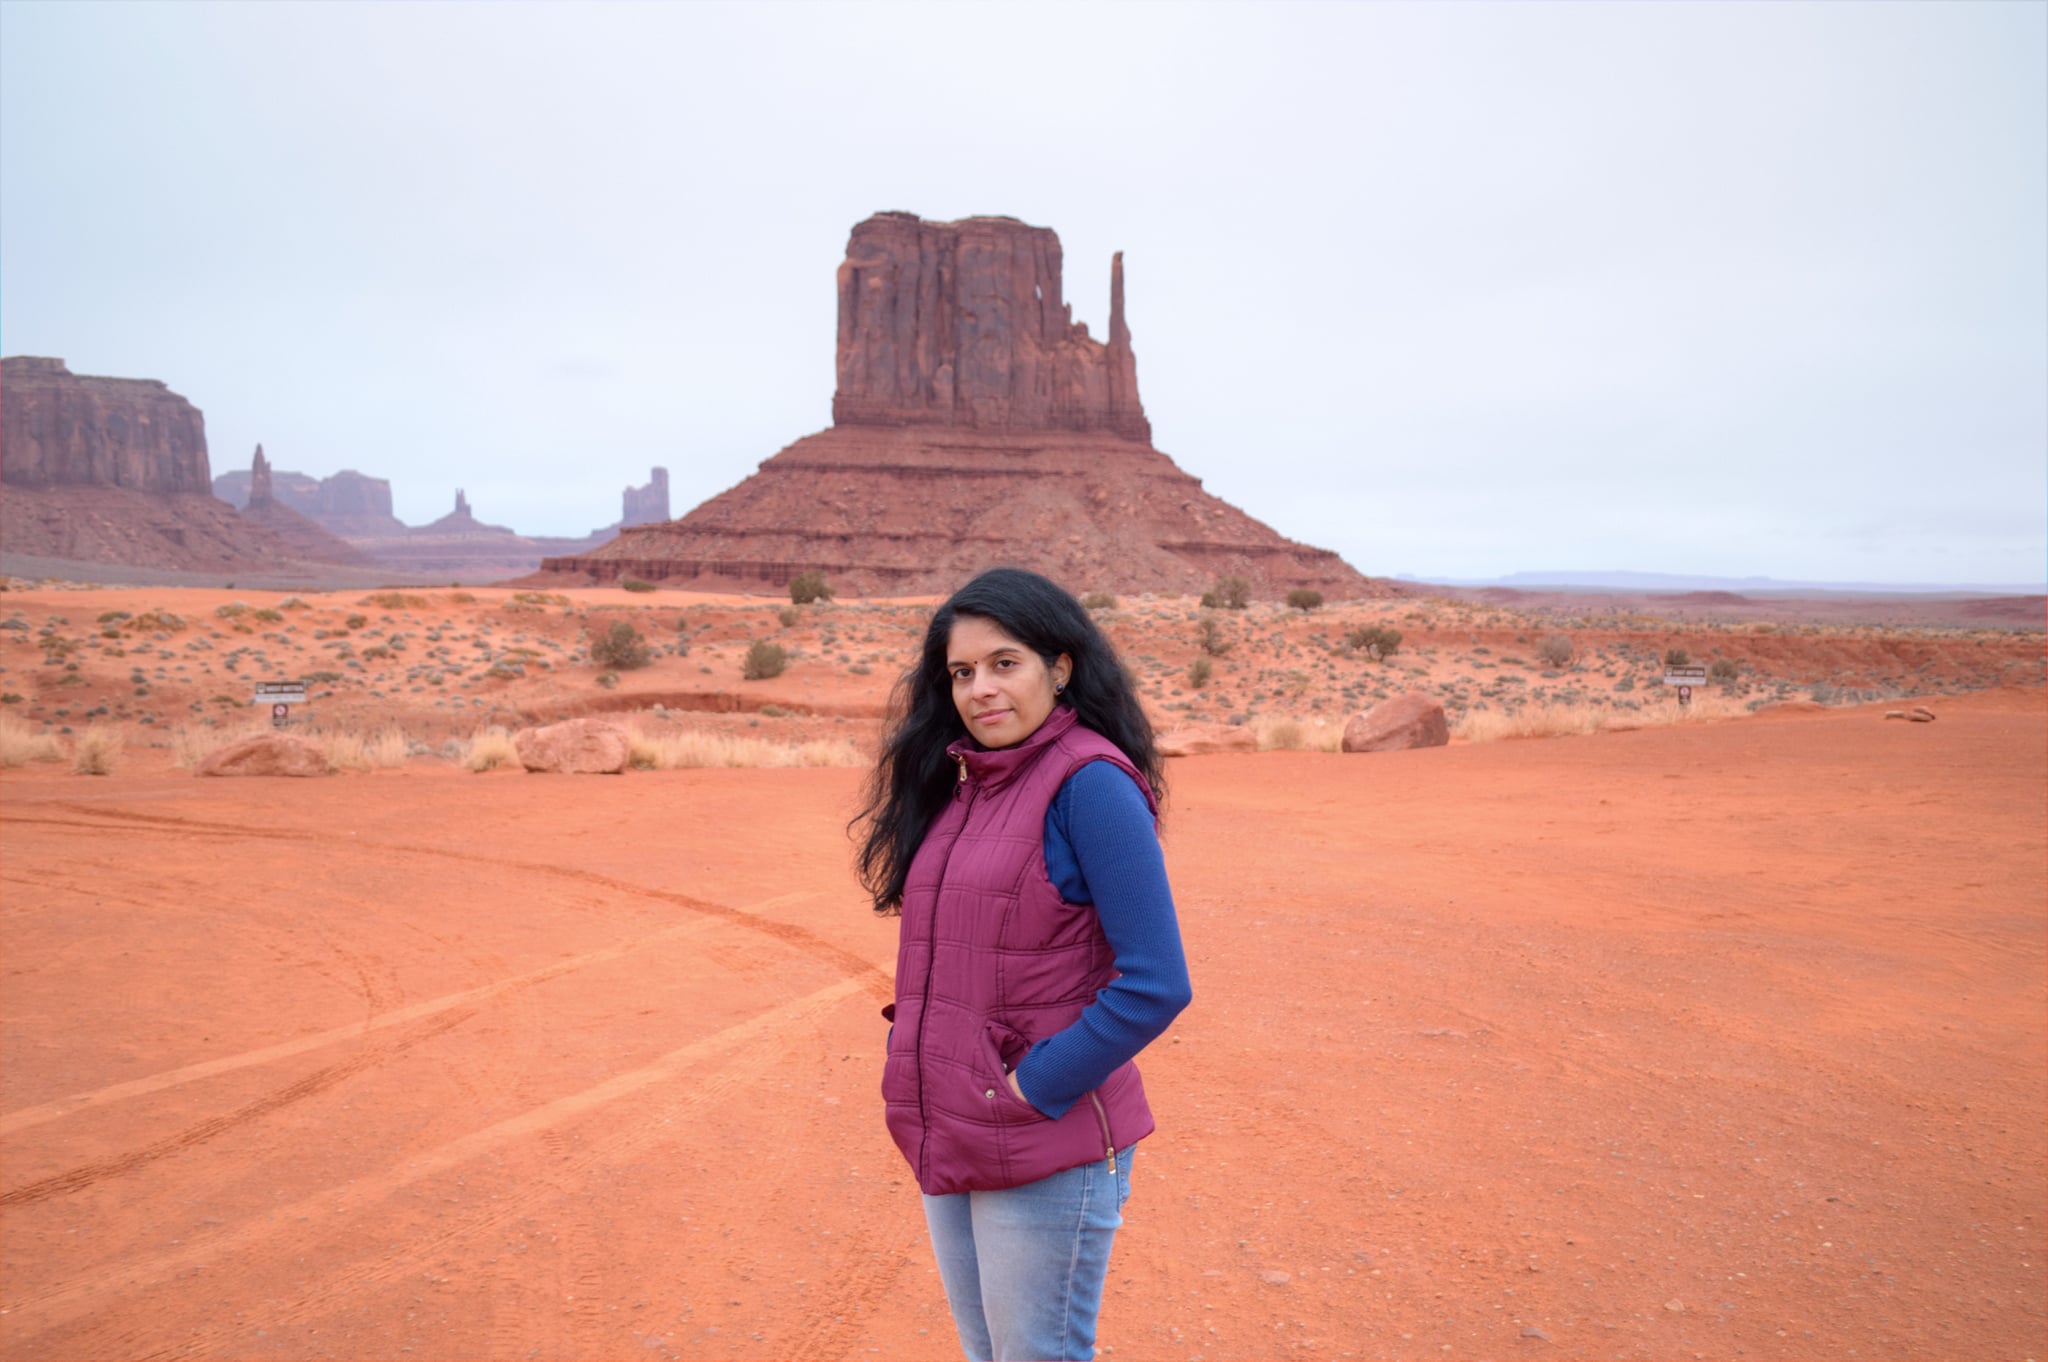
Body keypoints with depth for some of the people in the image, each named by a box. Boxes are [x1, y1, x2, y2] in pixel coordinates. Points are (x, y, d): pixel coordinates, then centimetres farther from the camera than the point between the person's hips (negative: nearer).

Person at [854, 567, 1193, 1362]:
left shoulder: (1090, 783, -16)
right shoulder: (964, 787, 8)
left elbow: (1155, 985, -21)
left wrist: (1035, 1087, -17)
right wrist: (912, 1066, 4)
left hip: (1048, 1151, -8)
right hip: (949, 1144, 8)